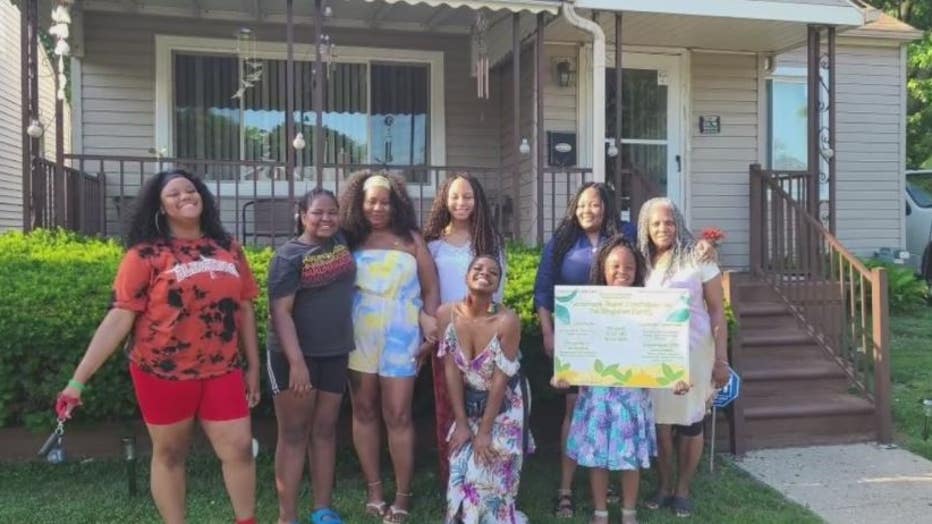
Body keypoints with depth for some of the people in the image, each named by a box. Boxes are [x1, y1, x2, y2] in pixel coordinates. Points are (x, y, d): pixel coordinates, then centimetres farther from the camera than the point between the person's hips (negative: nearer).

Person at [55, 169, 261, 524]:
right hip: (163, 373, -3)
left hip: (221, 371, 3)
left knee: (239, 448, 3)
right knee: (169, 454, 12)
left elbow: (244, 309, 11)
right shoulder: (145, 255, -6)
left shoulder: (228, 249, 6)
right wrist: (78, 378, -14)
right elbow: (119, 318, -9)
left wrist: (253, 366, 10)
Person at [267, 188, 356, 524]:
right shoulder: (289, 256, -11)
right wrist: (296, 362, -24)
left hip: (335, 354, 6)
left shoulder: (341, 241, 5)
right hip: (295, 356, -5)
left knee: (325, 429, 12)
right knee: (294, 433, 1)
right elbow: (280, 312, -17)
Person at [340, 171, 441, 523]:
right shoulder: (350, 240, 5)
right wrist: (340, 332, -10)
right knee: (364, 412, 9)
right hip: (359, 336, 2)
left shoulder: (410, 239, 2)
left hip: (400, 337, -2)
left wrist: (430, 328, -5)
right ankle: (374, 490, 23)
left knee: (397, 415, 0)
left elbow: (431, 288, 2)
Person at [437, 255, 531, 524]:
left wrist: (485, 430, -16)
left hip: (503, 406, -3)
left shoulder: (507, 320, -23)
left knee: (491, 477, -4)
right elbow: (451, 371, -8)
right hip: (469, 405, 3)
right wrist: (461, 423, -8)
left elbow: (500, 379, -19)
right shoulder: (446, 314, -12)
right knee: (460, 474, 1)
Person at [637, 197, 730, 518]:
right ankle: (665, 486, 24)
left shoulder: (697, 259, -6)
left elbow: (717, 312, -5)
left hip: (693, 352, -2)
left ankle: (683, 489, 23)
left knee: (690, 423, 6)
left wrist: (721, 359, -9)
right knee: (660, 423, 7)